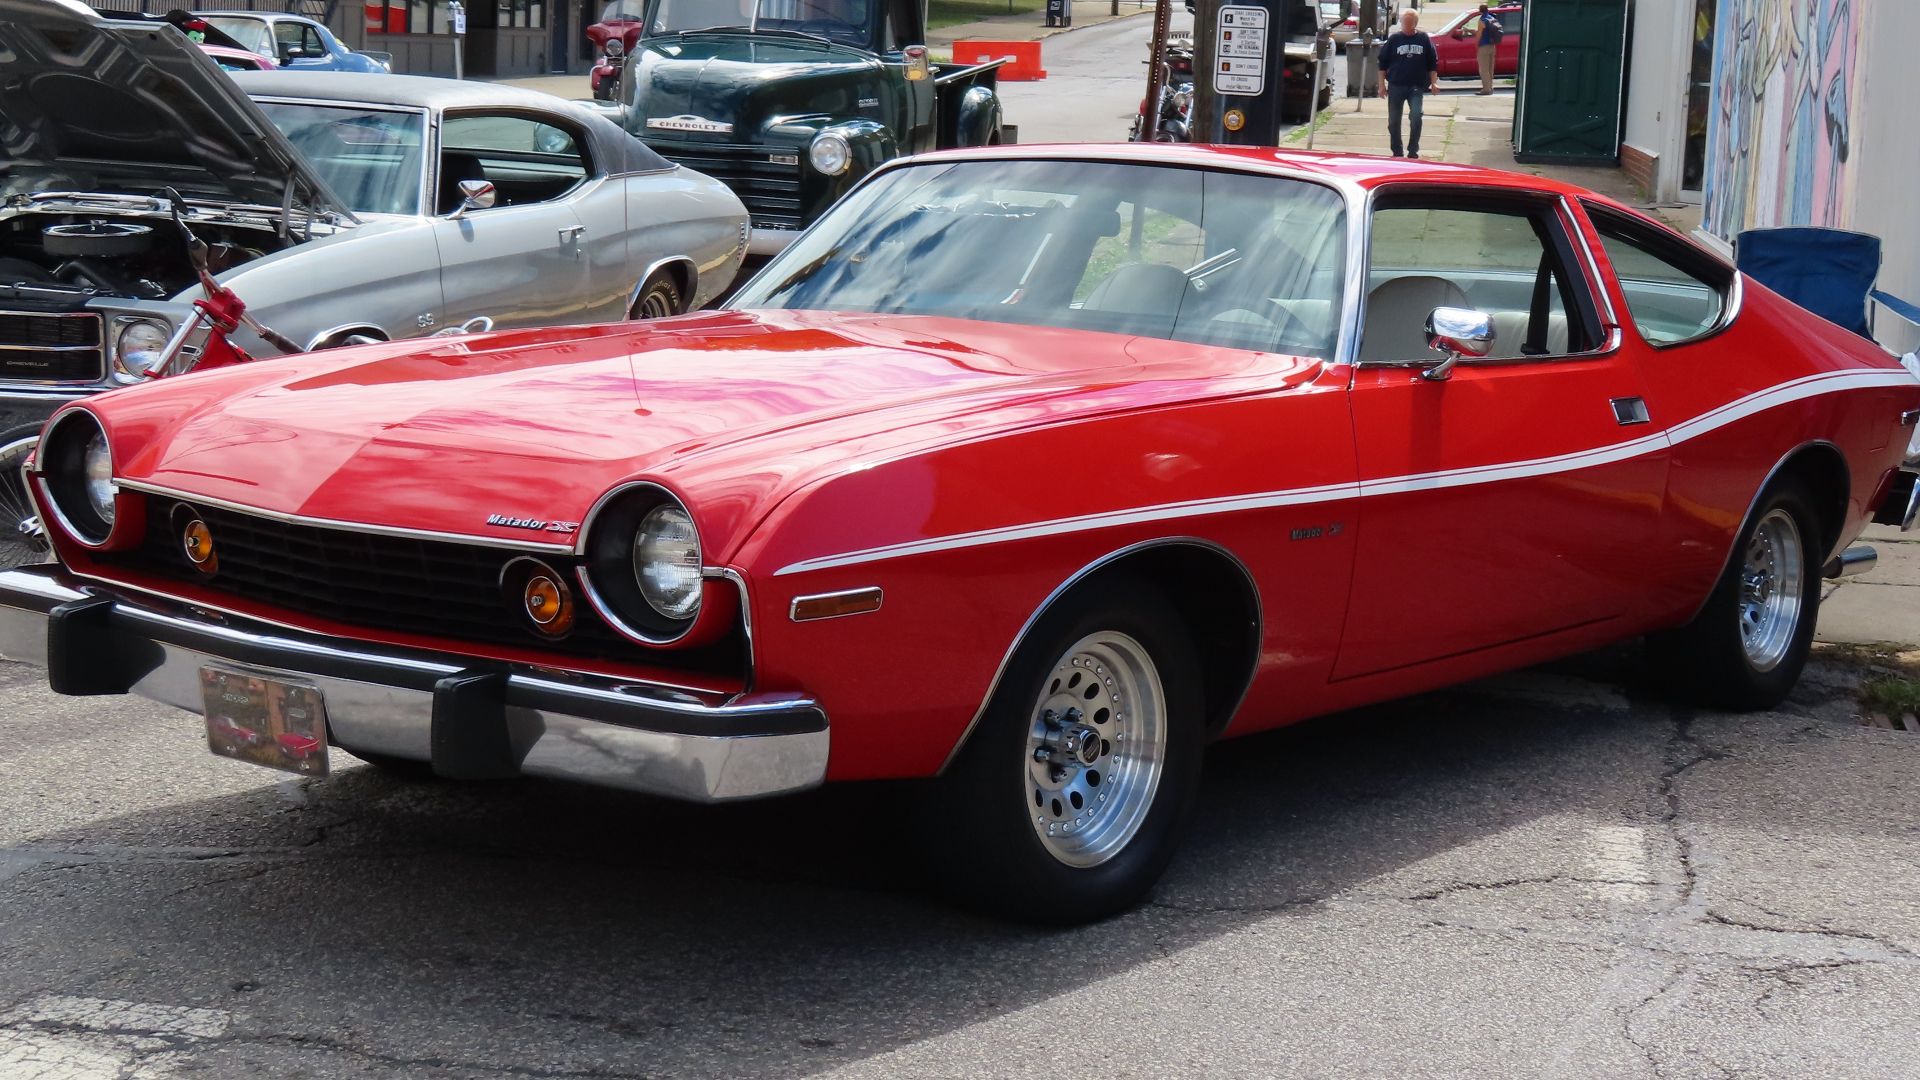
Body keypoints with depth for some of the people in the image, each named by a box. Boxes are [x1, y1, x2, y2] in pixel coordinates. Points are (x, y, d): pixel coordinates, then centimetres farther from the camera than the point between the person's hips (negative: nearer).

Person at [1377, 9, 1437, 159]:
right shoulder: (1394, 39, 1)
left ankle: (1413, 151, -6)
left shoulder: (1424, 39, 4)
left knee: (1416, 116, -16)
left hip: (1416, 86, 0)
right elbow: (1382, 63, 4)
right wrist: (1382, 84, 0)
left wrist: (1434, 82, 3)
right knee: (1394, 121, 5)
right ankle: (1397, 153, 18)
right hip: (1396, 86, 1)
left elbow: (1432, 63, 10)